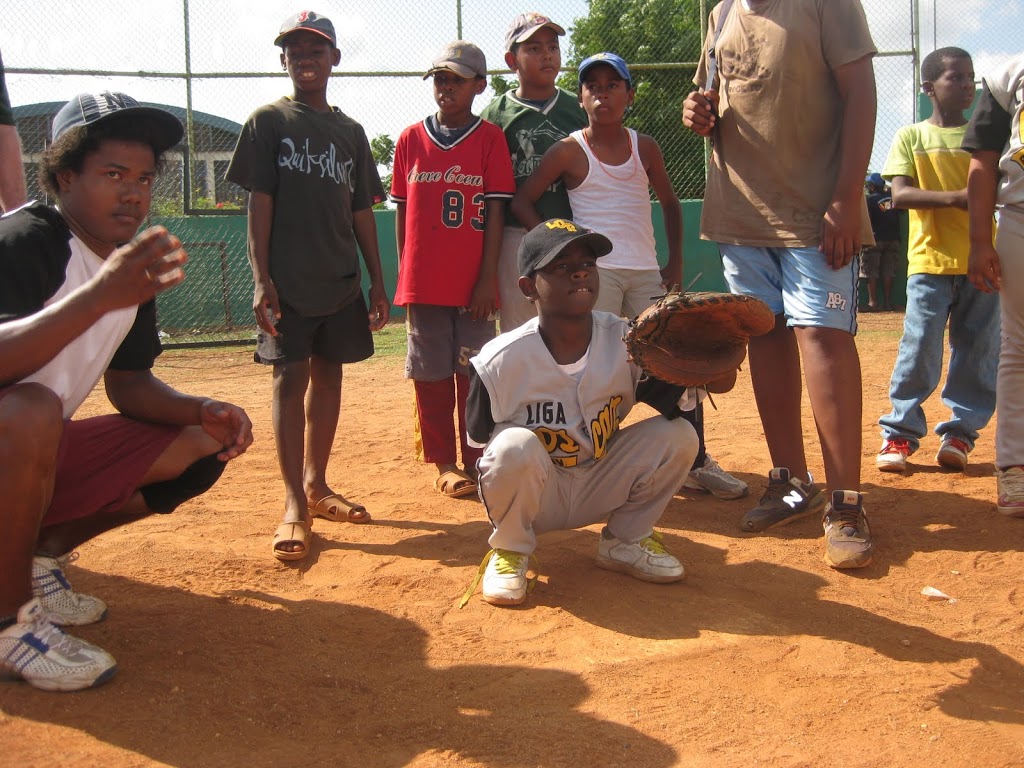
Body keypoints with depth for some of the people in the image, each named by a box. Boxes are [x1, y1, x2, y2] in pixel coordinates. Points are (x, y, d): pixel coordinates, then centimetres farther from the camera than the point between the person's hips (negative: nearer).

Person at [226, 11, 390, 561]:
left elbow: (362, 212, 14)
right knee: (290, 379, -7)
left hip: (342, 281, 5)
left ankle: (316, 485, 20)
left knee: (328, 376, 8)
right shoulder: (268, 122, 2)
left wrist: (377, 281, 10)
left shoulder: (350, 132, 14)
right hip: (289, 282, -5)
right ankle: (295, 504, -6)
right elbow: (259, 204, -5)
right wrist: (261, 278, -13)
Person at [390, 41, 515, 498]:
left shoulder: (490, 138, 2)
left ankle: (476, 463, 14)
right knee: (431, 376, 6)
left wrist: (488, 278, -9)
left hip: (473, 283, -2)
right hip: (423, 283, 2)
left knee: (474, 374, 3)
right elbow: (402, 211, 11)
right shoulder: (411, 140, 8)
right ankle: (443, 465, 16)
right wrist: (404, 278, 9)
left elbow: (495, 211, -3)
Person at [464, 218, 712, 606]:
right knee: (515, 446, -36)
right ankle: (510, 551, -6)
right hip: (534, 495, -3)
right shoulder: (500, 359, -20)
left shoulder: (626, 340, -12)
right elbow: (480, 439, -9)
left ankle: (625, 539, 8)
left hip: (601, 487, 4)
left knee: (678, 435, -15)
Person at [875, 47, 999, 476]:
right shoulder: (910, 137, 6)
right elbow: (900, 194, -7)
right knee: (919, 350, -7)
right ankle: (899, 435, 1)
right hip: (930, 261, -3)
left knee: (978, 352, 3)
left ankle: (960, 432, 13)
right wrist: (955, 197, -20)